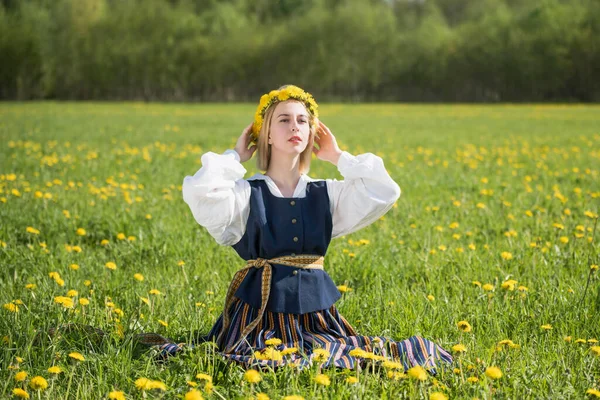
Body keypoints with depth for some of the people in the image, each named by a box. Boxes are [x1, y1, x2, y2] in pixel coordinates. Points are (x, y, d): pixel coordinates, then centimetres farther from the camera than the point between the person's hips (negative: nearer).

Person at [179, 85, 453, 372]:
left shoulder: (327, 194, 9)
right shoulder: (247, 194, -2)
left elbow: (386, 193, 1)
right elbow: (199, 193, -20)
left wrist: (339, 157, 8)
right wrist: (236, 157, -4)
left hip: (315, 309, 4)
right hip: (261, 308, -3)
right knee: (265, 362, -27)